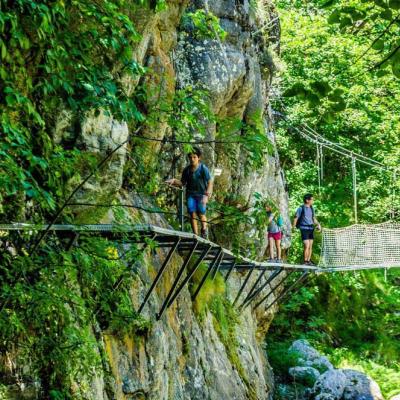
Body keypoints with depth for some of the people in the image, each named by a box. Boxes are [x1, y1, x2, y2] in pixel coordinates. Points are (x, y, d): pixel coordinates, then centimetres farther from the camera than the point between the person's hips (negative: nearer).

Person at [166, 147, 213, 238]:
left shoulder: (203, 169, -12)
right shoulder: (187, 170, -1)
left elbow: (210, 182, -12)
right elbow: (183, 183, 9)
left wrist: (206, 195, -22)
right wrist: (174, 181, -10)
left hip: (201, 194, -3)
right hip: (191, 194, 3)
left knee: (201, 214, -5)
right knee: (192, 214, -6)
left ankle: (204, 230, 23)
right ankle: (195, 234, 3)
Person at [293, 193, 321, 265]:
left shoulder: (312, 208, 10)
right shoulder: (301, 208, -7)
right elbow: (296, 218, -4)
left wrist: (318, 224, 2)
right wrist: (293, 227, -8)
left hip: (311, 229, 6)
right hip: (304, 229, -6)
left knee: (310, 246, 7)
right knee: (307, 246, -13)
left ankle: (309, 261, 14)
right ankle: (305, 261, -6)